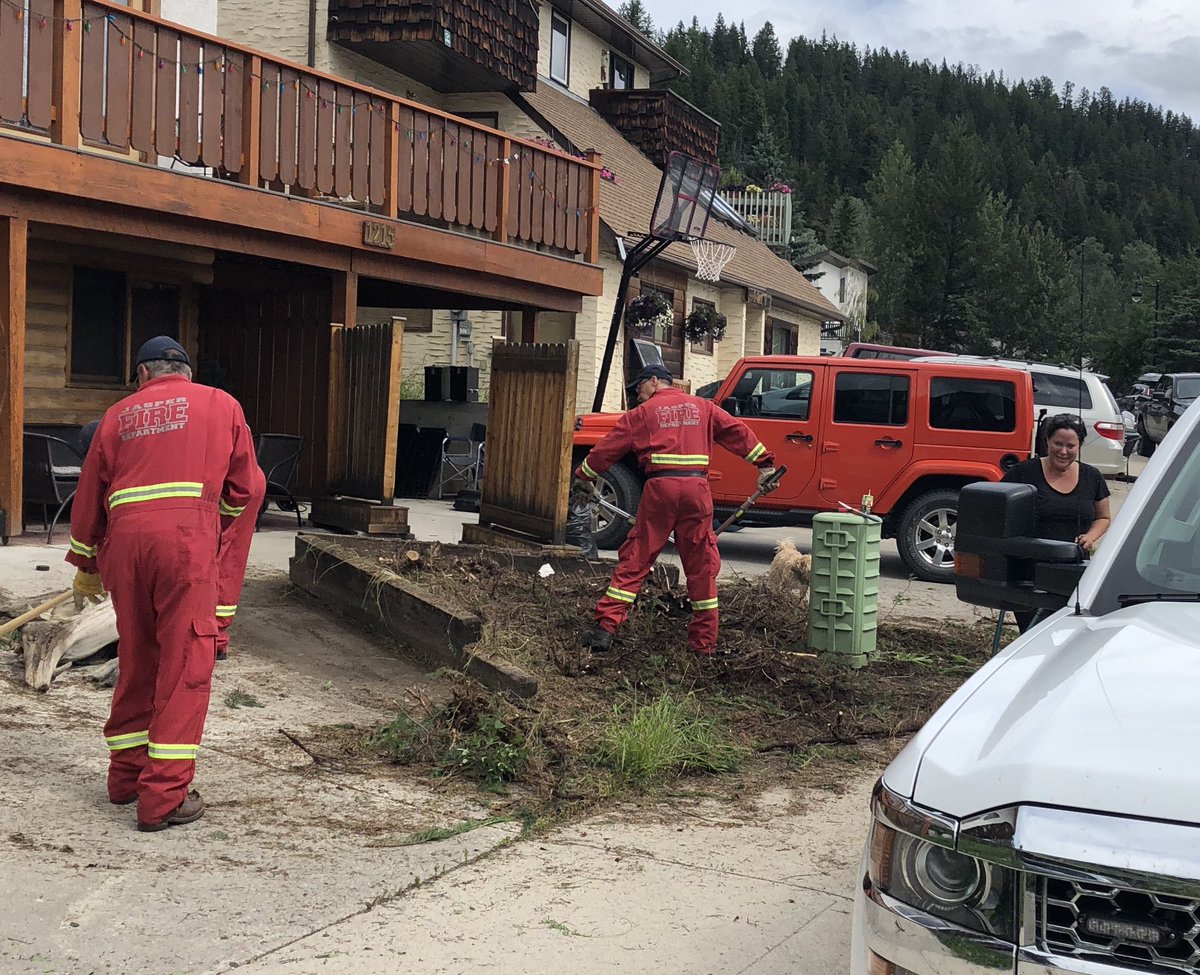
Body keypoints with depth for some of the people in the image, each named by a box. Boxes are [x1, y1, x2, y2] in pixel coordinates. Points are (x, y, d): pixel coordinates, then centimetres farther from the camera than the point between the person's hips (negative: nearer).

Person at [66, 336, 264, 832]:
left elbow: (89, 493, 23)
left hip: (124, 540, 4)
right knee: (184, 666, 0)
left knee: (136, 662, 18)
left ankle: (126, 774, 28)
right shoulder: (220, 404, 14)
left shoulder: (119, 415, 20)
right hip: (186, 539, -4)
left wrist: (85, 564, 34)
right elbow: (244, 489, 14)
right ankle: (164, 796, -2)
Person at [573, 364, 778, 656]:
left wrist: (584, 475, 21)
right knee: (701, 566, 8)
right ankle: (705, 642, 10)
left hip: (660, 489, -2)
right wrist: (764, 463, 17)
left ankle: (605, 627, -2)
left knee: (635, 560, 3)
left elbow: (610, 446, 9)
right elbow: (737, 432, 15)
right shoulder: (702, 407, 17)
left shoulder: (643, 413, 8)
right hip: (697, 489, 3)